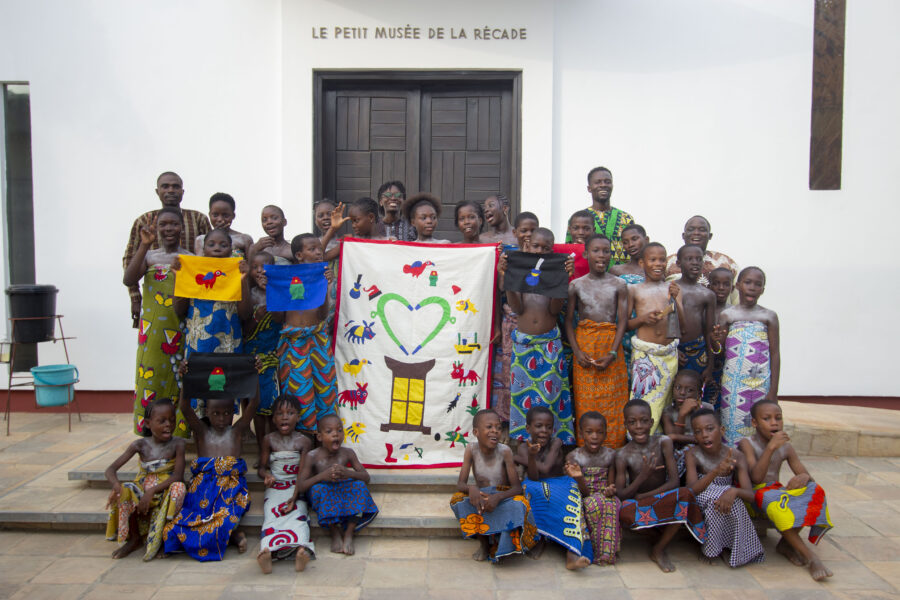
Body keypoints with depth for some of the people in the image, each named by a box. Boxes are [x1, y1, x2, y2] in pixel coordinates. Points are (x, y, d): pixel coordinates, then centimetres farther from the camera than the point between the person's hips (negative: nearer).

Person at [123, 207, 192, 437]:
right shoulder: (149, 256, 9)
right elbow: (128, 280, -10)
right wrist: (144, 245, -14)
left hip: (181, 335, -1)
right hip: (153, 335, 1)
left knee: (179, 385, 1)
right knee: (150, 384, -1)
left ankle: (180, 438, 9)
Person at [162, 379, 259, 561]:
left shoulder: (237, 431, 11)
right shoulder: (201, 431, 12)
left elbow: (253, 403, 0)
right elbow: (184, 407, -2)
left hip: (231, 484, -2)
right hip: (204, 483, 2)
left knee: (226, 513, -32)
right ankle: (232, 533, -17)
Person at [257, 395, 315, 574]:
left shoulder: (303, 441, 4)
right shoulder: (269, 440, 10)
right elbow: (262, 467, 12)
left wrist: (295, 496, -17)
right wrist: (266, 475, -14)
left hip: (296, 489, -1)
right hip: (274, 488, 1)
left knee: (298, 516, -29)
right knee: (271, 517, -27)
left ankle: (301, 550, -56)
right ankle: (267, 551, -54)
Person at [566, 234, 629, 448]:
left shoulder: (619, 285, 2)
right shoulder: (576, 284, 4)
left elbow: (622, 320, -1)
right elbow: (569, 320, 4)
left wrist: (612, 353, -11)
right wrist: (577, 351, -8)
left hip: (610, 344, 0)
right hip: (584, 344, 0)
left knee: (612, 401, 1)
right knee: (585, 400, 2)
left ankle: (611, 450, 13)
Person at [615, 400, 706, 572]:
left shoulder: (663, 443, -8)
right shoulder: (623, 455, -11)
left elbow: (674, 481, -13)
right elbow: (620, 495, -13)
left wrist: (642, 496, -21)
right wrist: (643, 476, -29)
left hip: (663, 502, 2)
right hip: (638, 507, -2)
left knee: (685, 494, -30)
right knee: (625, 512, -37)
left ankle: (659, 549, -8)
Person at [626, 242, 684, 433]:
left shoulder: (673, 289, 9)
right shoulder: (634, 290, 4)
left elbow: (682, 322, 4)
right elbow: (624, 324, 5)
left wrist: (675, 299, -11)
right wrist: (642, 318, -14)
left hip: (669, 352, 3)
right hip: (644, 352, -2)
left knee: (662, 399, 8)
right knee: (643, 398, -6)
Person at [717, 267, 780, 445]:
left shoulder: (769, 316, 7)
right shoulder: (727, 315, 7)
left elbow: (775, 353, 4)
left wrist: (774, 390, 0)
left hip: (760, 383, 0)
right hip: (733, 383, 0)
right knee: (732, 426, 1)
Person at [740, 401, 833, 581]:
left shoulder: (786, 447, 7)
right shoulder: (747, 444, -10)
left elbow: (805, 474, 6)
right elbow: (756, 478, -23)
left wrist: (804, 477, -22)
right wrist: (771, 447, -31)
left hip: (776, 490, 6)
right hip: (753, 494, -6)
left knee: (815, 490, -19)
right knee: (774, 501, -39)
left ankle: (786, 544, -15)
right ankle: (810, 556, -30)